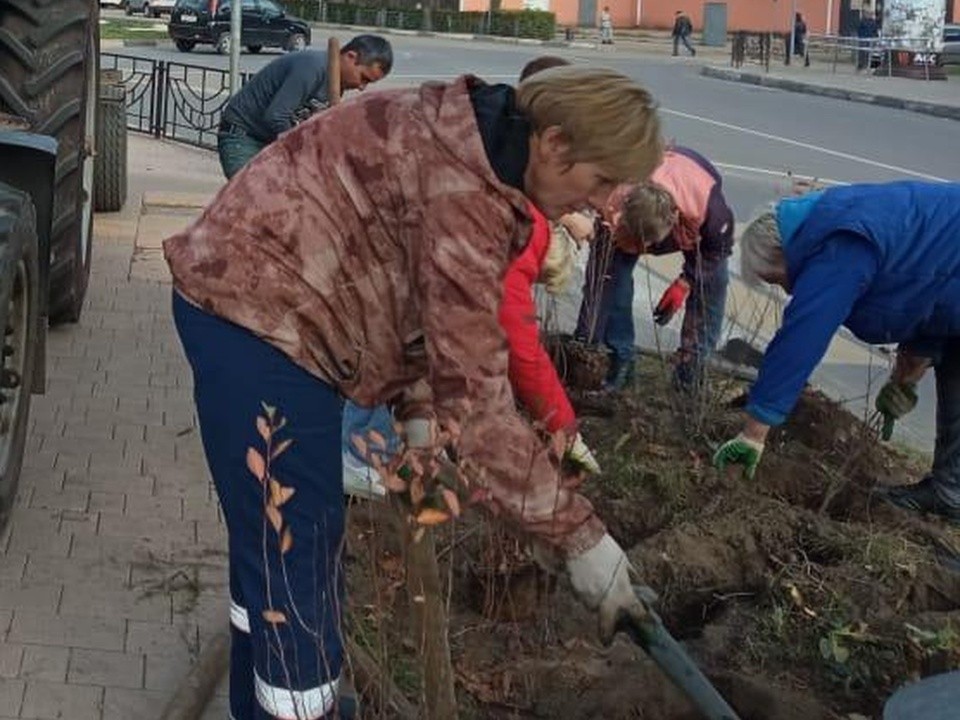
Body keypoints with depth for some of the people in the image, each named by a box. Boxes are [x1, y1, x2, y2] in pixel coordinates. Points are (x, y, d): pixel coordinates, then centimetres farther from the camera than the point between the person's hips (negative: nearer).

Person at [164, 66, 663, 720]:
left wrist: (417, 411, 2)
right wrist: (578, 534, -23)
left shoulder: (468, 147, 5)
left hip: (255, 291, 11)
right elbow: (474, 387, -27)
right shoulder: (464, 186, -27)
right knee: (295, 552, -5)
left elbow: (414, 297, 13)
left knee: (273, 532, 23)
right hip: (257, 310, -11)